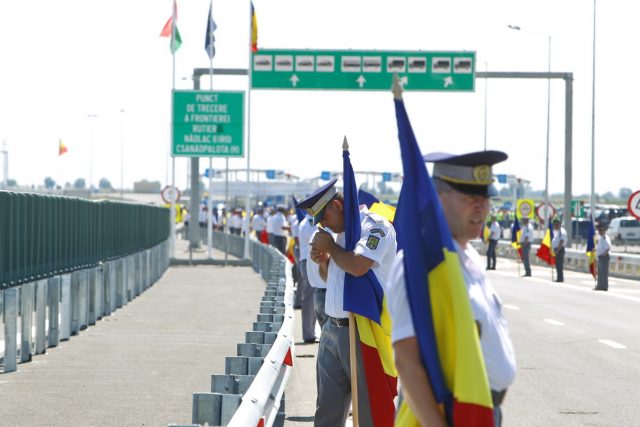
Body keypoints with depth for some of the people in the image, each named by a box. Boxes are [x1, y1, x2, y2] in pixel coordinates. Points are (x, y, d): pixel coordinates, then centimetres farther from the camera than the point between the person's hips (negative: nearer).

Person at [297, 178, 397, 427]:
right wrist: (322, 261, 7)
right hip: (333, 329, 9)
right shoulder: (340, 231, 16)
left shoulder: (374, 226, -10)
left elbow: (357, 266, -27)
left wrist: (330, 246, -9)